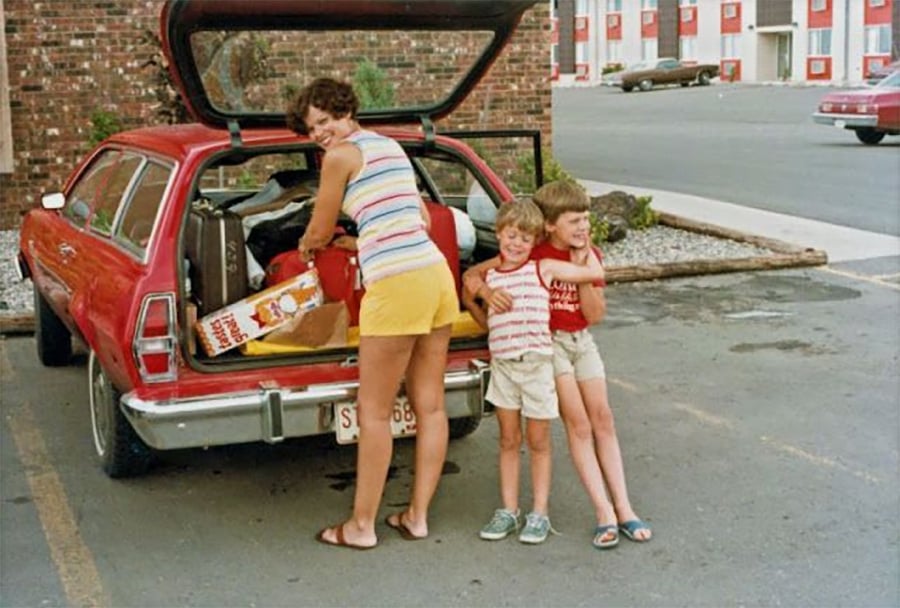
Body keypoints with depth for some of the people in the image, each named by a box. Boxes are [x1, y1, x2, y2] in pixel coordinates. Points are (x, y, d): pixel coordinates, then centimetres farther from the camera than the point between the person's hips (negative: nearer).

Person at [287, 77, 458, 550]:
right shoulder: (392, 146, 20)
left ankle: (361, 525, 12)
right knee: (430, 405, 12)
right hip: (437, 274, 8)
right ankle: (417, 515, 23)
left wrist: (306, 246, 26)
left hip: (396, 286, -8)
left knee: (374, 410, 3)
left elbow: (319, 232, 3)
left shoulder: (341, 155, -4)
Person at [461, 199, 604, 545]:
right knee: (509, 441, 9)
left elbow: (595, 273, 0)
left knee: (538, 441, 6)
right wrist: (470, 301, 7)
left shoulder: (543, 270, -1)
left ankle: (539, 514, 13)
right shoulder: (488, 277, 8)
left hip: (537, 363, -3)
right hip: (502, 364, 3)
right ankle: (508, 511, 17)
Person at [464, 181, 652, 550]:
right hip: (547, 341, -5)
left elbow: (594, 315, -4)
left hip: (581, 340, 5)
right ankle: (604, 514, -12)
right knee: (578, 423, -13)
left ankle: (623, 509, 3)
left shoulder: (590, 255, 2)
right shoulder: (533, 253, -12)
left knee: (603, 419, 0)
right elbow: (472, 274, -12)